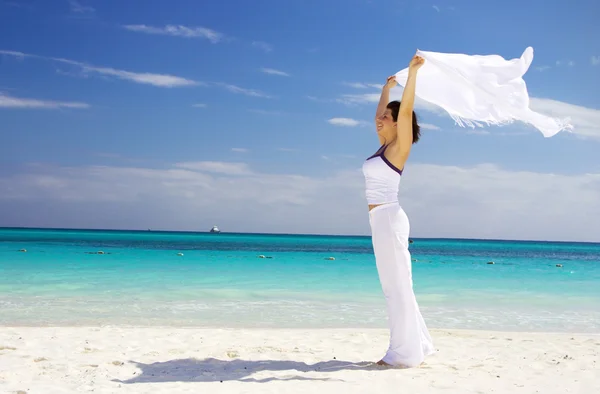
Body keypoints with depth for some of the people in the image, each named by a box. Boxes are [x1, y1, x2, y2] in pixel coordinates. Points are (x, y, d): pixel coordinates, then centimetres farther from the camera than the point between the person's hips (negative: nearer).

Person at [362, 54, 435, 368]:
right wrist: (386, 88, 39)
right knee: (393, 287, 12)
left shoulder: (399, 148, -5)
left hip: (389, 219, -9)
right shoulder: (384, 146, 16)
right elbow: (378, 115, 31)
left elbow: (406, 110, -16)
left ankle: (406, 353, 1)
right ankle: (414, 346, 21)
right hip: (380, 220, 9)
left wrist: (412, 73, -17)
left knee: (398, 286, -5)